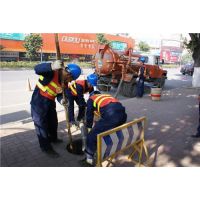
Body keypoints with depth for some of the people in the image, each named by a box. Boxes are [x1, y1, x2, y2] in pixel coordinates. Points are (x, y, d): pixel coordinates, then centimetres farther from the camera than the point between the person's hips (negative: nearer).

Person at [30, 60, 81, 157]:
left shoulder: (65, 82, -2)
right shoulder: (52, 72, -24)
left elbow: (60, 94, 0)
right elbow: (37, 69, -41)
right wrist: (51, 66, -58)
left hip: (50, 102, 8)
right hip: (39, 102, -8)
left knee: (53, 121, 22)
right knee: (41, 124, 2)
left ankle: (53, 138, 49)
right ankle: (46, 147, 19)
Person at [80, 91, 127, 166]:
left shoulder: (91, 99, 25)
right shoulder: (107, 95, 40)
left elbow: (89, 114, 25)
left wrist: (89, 128, 42)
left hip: (110, 116, -6)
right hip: (122, 114, 7)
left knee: (92, 136, 9)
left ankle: (89, 160, 20)